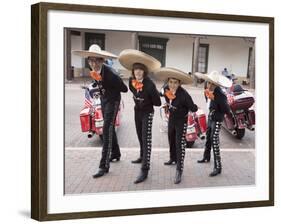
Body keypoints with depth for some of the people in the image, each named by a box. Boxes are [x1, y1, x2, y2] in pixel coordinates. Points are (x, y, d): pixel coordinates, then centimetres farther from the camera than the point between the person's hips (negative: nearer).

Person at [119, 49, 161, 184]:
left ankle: (145, 170, -14)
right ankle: (142, 157, 44)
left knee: (146, 140, -11)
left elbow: (157, 102, -22)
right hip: (137, 111, 7)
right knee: (140, 137, 22)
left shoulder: (149, 84, -27)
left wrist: (146, 102, -15)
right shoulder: (131, 80, -8)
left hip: (147, 113, -7)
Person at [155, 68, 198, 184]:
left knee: (180, 144, -9)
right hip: (171, 118, 6)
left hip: (181, 120, -6)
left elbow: (193, 109, -23)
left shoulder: (184, 94, -32)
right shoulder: (166, 88, -15)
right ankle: (173, 159, 47)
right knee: (171, 140, 23)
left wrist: (194, 107, -37)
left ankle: (179, 170, -4)